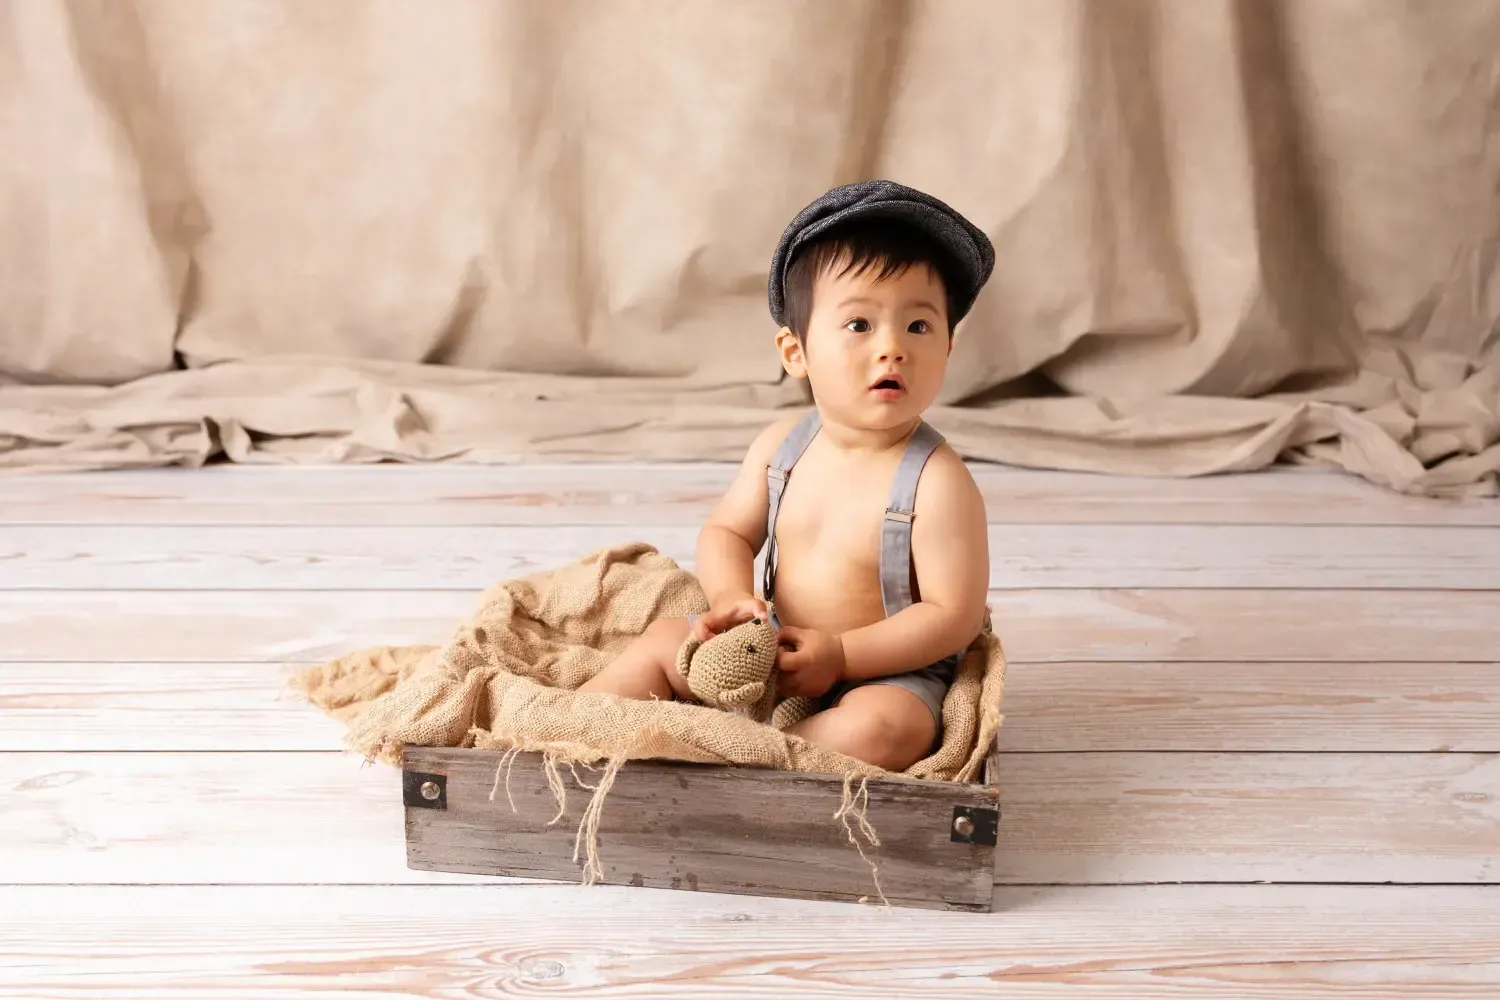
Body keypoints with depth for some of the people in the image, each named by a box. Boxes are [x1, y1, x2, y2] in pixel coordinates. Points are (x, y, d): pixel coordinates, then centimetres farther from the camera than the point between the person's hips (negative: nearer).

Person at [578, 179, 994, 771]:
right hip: (776, 651, 6)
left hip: (887, 674, -6)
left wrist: (840, 654, -24)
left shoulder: (938, 481, -21)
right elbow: (725, 532, 8)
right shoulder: (780, 447, -4)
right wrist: (732, 598, -14)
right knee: (661, 642, 3)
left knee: (884, 728, -35)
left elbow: (954, 615, -20)